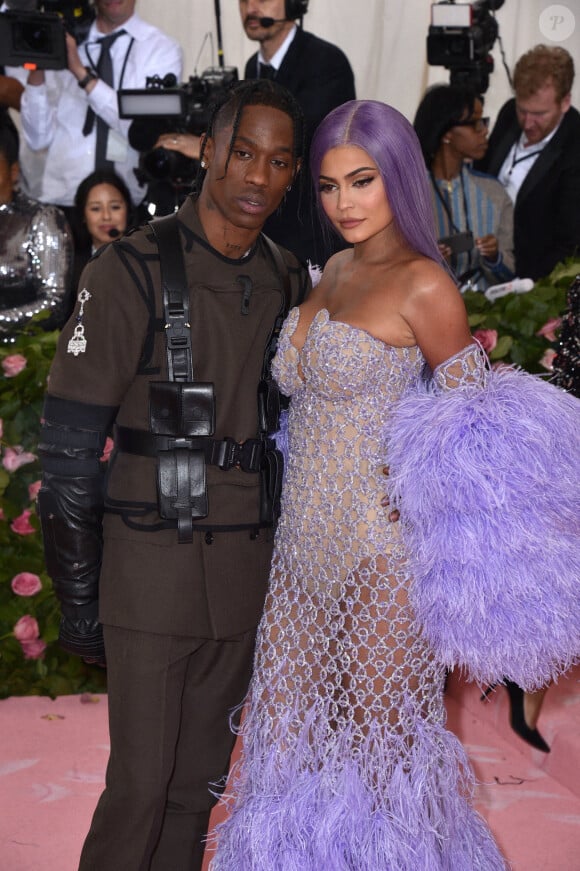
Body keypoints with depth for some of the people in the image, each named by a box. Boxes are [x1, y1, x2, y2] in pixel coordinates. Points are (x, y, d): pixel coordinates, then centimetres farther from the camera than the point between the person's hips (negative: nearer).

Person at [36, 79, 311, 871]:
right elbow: (68, 444, -9)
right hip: (154, 566, -5)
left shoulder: (289, 284, 8)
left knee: (201, 777, 13)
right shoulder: (133, 272, -9)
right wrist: (77, 594, -8)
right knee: (142, 782, -1)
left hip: (247, 570, 5)